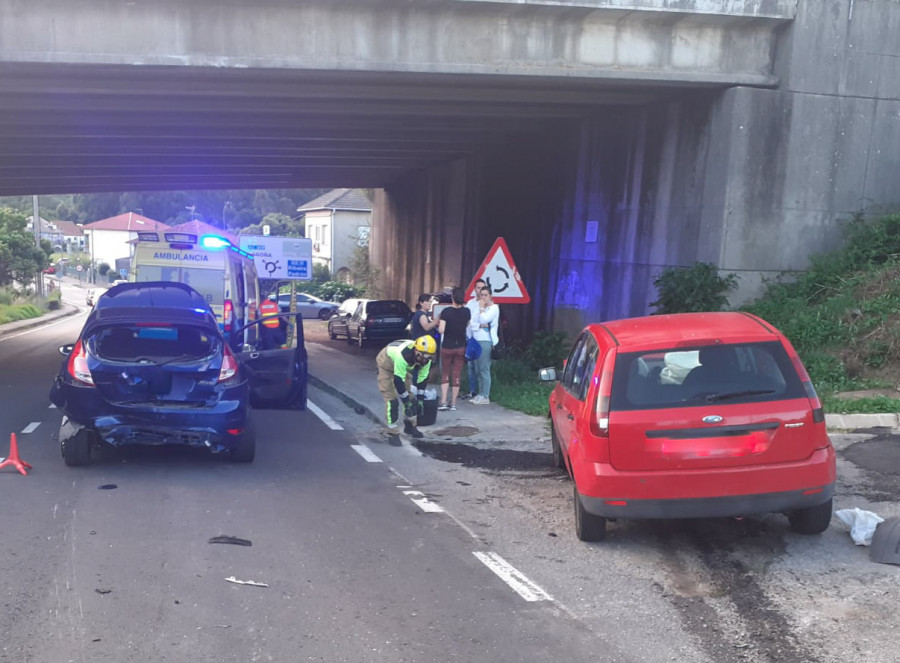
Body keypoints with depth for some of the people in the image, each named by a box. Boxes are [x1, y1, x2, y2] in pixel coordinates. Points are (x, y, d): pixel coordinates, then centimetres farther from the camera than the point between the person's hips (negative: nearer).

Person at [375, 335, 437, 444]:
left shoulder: (426, 358, -22)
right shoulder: (403, 355, -43)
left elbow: (422, 379, -8)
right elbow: (398, 380, -36)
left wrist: (420, 399, -8)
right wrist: (406, 401, -28)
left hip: (404, 367, 7)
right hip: (386, 366, -7)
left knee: (410, 397, 7)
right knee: (392, 400, -15)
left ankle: (410, 426, 26)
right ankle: (393, 434, -8)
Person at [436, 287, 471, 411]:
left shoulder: (446, 312, -14)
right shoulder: (467, 311, -5)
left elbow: (441, 330, -18)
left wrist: (438, 323, 3)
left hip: (447, 347, -2)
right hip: (461, 347, 2)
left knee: (445, 374, 11)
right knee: (457, 376, 7)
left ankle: (443, 402, 3)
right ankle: (453, 403, 10)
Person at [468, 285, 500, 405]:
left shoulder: (494, 308, -1)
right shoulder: (477, 307, 18)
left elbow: (484, 319, -16)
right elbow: (471, 323, 7)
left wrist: (482, 308, -3)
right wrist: (480, 325, -11)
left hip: (486, 342, -7)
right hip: (476, 341, 7)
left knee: (484, 370, -7)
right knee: (478, 370, 9)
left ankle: (485, 396, -3)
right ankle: (480, 394, 16)